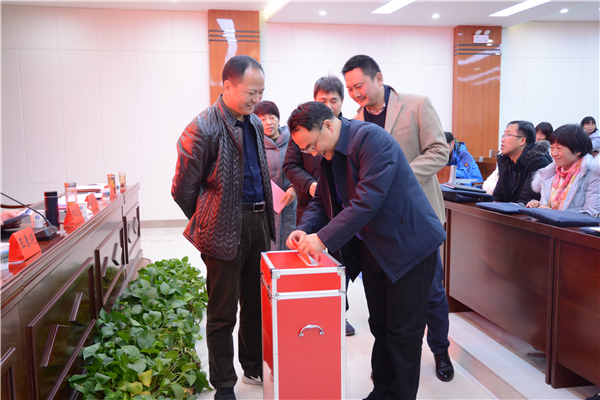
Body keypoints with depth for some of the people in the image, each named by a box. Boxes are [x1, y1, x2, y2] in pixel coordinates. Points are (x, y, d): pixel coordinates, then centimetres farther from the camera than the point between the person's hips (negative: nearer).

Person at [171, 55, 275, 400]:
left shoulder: (255, 123, 9)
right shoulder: (203, 128, -15)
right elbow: (183, 190, -10)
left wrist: (267, 217, 17)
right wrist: (206, 223, 3)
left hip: (258, 222, 7)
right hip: (225, 230, -7)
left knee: (255, 303, 19)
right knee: (223, 312, 6)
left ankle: (255, 369, 37)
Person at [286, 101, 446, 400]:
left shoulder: (371, 139, -22)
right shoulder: (328, 154, 5)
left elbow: (368, 200, -30)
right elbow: (321, 201, 12)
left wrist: (324, 238, -28)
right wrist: (305, 230, -7)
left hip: (407, 246, -8)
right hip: (372, 250, 8)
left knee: (403, 332, 3)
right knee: (380, 327, 17)